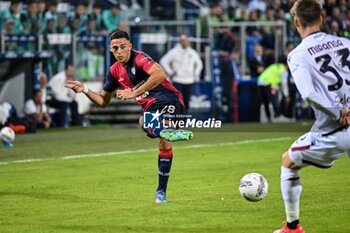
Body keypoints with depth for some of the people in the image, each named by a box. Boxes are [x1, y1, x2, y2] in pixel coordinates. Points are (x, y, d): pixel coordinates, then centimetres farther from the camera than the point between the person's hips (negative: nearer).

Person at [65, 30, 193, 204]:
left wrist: (134, 93, -28)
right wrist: (85, 90, 9)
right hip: (151, 108, 6)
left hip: (169, 100, -6)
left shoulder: (139, 58, -8)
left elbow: (160, 74, -28)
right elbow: (103, 101, 26)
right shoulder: (115, 71, 14)